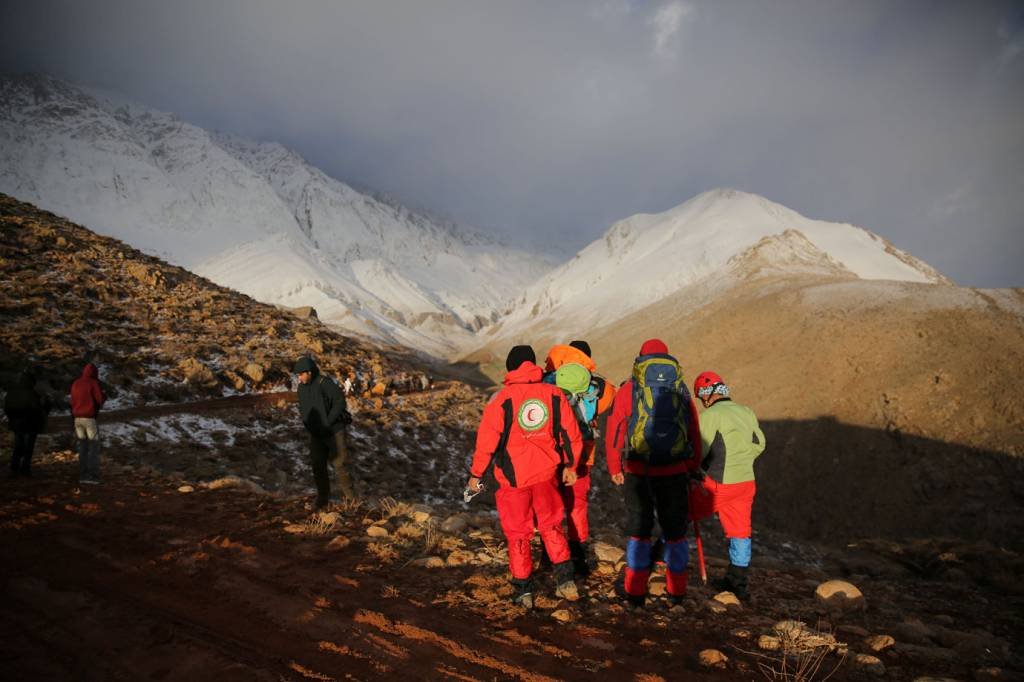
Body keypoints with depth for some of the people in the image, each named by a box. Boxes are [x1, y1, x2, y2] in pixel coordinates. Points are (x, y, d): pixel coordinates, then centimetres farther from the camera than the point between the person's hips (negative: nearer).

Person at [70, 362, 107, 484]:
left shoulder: (75, 384, 11)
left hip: (78, 418, 6)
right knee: (94, 447, -2)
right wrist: (104, 395, 10)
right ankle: (93, 476, -8)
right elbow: (101, 400, -11)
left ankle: (83, 475, 7)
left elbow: (73, 402, 14)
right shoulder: (94, 383, -8)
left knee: (83, 447, 10)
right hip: (90, 418, -6)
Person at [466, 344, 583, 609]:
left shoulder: (501, 400, -13)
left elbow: (486, 440, -11)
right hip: (546, 473, 2)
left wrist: (476, 474, 1)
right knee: (551, 526, 20)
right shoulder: (555, 395, -4)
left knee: (518, 533, 12)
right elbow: (571, 434, 2)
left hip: (513, 478, -2)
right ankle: (565, 579, 17)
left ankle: (523, 590, 19)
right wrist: (570, 465, 16)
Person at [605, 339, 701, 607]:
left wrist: (614, 469, 9)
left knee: (638, 529, 9)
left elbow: (614, 432, 0)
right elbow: (695, 435, 10)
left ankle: (636, 591, 14)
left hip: (638, 472, -1)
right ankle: (676, 590, 20)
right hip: (675, 472, 2)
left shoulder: (628, 390, 0)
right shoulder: (682, 391, 7)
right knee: (675, 529, 13)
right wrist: (692, 469, 20)